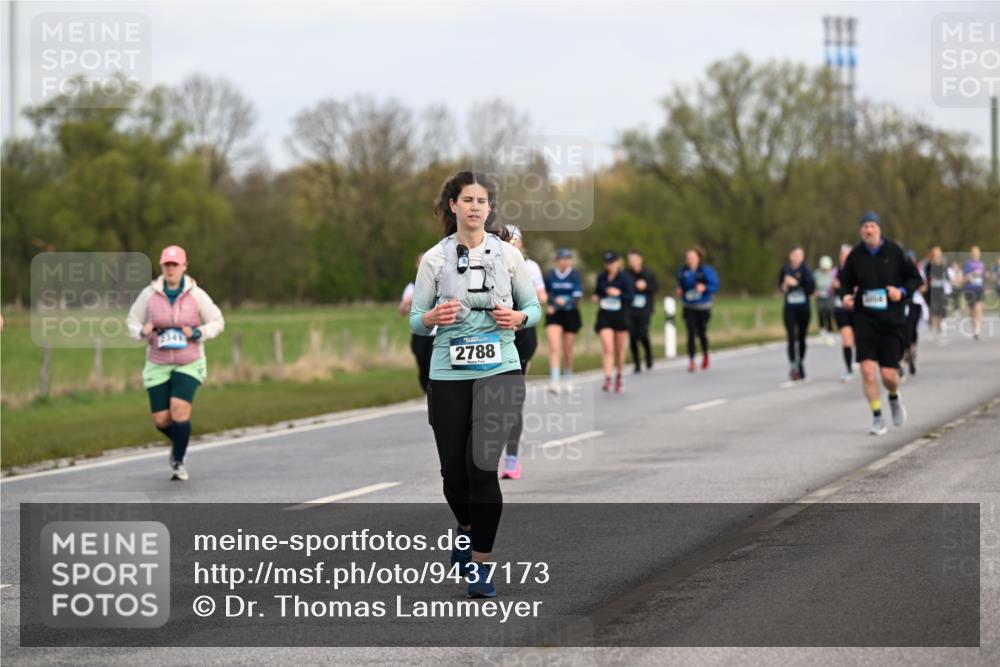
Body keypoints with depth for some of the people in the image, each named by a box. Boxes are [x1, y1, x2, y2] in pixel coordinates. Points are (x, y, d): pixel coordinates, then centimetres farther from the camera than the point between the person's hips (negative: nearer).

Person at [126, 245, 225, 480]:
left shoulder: (196, 295, -7)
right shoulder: (149, 294, -5)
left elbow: (217, 323, 2)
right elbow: (132, 321, 6)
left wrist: (197, 334, -16)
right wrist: (142, 332, -16)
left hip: (189, 364, -2)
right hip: (158, 365, 2)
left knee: (179, 409, -21)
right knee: (161, 420, -2)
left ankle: (178, 462, -3)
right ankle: (179, 442, 35)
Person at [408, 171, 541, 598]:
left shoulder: (508, 254, 2)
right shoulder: (434, 258, 0)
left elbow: (533, 307, 10)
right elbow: (415, 321, 3)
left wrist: (518, 318, -11)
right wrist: (432, 318, -19)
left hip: (499, 371, -1)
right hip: (448, 375, 1)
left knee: (482, 465, -14)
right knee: (453, 470, 7)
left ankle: (480, 564, -3)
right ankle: (468, 529, 41)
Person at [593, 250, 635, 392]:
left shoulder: (624, 278, -6)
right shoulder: (601, 277, 5)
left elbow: (631, 296, -11)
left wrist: (619, 293, -27)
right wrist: (596, 297, -2)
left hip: (620, 316, -1)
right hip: (604, 316, 1)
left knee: (619, 350, 12)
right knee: (607, 348, -16)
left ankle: (618, 376, 33)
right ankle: (607, 379, -22)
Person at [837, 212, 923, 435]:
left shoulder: (894, 252, -4)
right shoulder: (855, 256, 0)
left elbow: (916, 278, 4)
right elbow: (845, 281, 13)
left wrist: (902, 291, -14)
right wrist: (845, 296, -8)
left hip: (892, 320, -1)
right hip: (865, 319, 1)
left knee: (888, 374, -2)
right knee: (867, 369, -12)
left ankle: (894, 398, 34)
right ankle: (877, 419, 2)